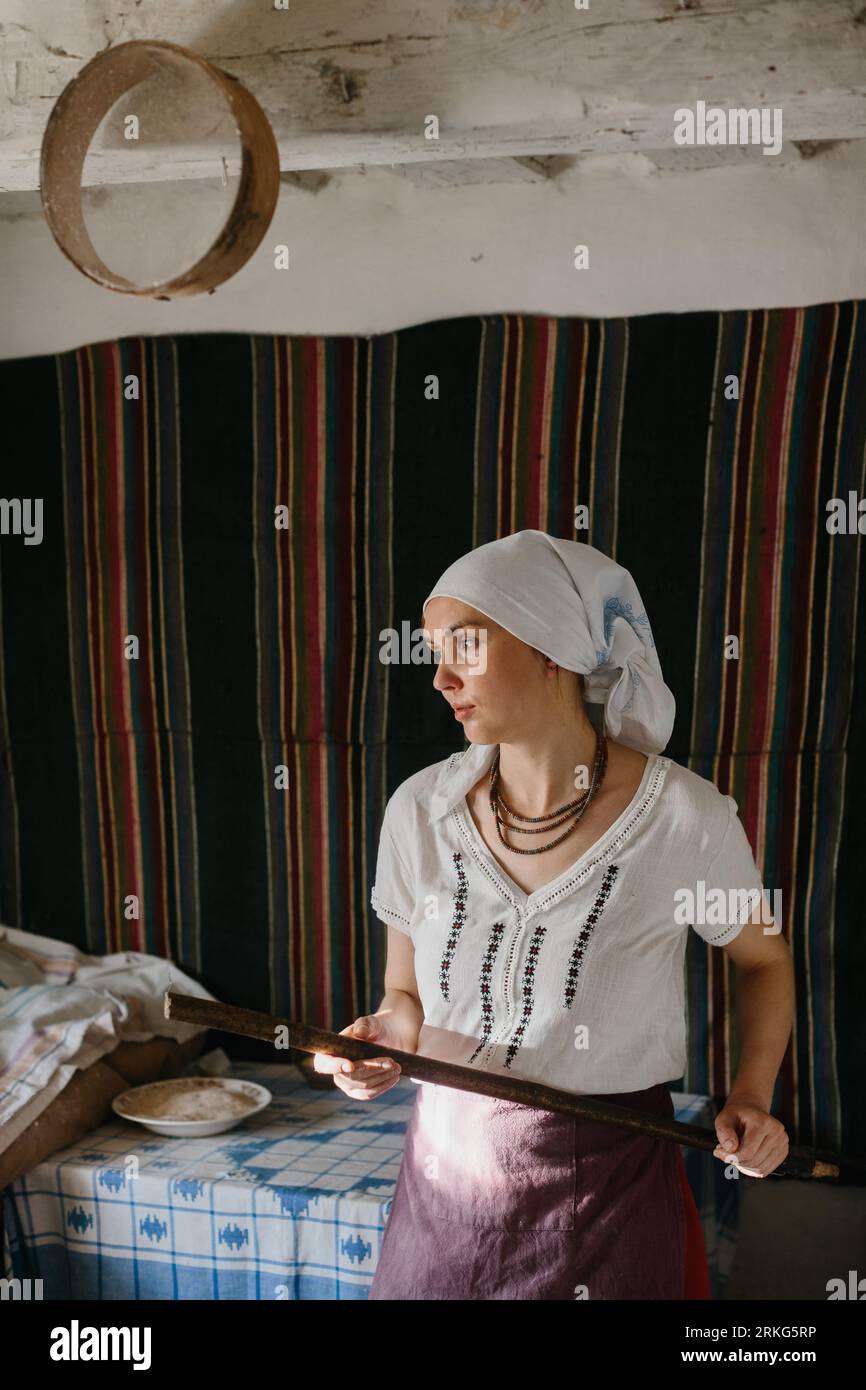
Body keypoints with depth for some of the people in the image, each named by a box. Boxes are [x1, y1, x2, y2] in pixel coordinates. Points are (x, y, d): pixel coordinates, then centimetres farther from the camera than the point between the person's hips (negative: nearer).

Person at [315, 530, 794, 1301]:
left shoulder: (687, 817, -16)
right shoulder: (421, 809, -8)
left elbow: (764, 958, 4)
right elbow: (406, 996, 6)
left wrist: (752, 1095, -10)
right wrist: (386, 1043, -16)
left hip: (609, 1185, -2)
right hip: (449, 1171, 3)